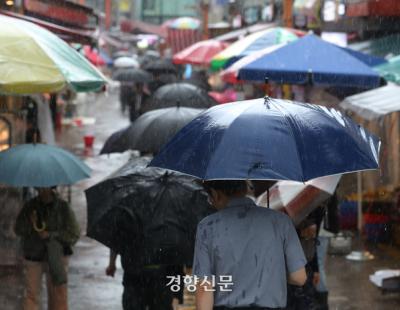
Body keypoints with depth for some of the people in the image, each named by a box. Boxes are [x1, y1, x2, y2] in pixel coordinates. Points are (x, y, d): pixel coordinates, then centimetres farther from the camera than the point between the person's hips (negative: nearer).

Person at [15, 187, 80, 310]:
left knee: (58, 295, -1)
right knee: (31, 294, -1)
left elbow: (74, 234, -7)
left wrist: (51, 235, -17)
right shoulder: (30, 206, 0)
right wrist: (30, 223, -18)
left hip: (56, 257, -1)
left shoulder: (63, 207, -6)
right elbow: (18, 230, 3)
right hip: (33, 257, 2)